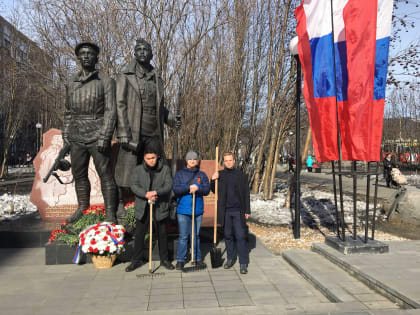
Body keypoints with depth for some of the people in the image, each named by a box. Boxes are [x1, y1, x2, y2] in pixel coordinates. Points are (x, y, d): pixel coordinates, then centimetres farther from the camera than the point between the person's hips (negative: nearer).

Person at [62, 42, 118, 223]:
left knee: (105, 174, -3)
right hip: (77, 137, 5)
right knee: (79, 174, 11)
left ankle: (110, 213, 4)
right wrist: (65, 135, 10)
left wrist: (104, 137, -17)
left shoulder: (106, 82, -3)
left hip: (97, 137, -5)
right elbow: (68, 112, 18)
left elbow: (110, 111, -9)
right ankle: (82, 208, 26)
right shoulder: (71, 83, 13)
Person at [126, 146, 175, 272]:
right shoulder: (138, 170, 3)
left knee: (162, 234, 10)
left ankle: (164, 259, 25)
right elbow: (134, 186, -7)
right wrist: (146, 194, -23)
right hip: (142, 207, 1)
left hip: (160, 207, 0)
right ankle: (136, 260, 21)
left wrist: (156, 192, -25)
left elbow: (169, 185, -8)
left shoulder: (165, 169, 1)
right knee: (139, 234, 6)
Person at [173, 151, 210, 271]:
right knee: (183, 236, -1)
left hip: (198, 210, 3)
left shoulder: (202, 175, 8)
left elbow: (207, 189, -3)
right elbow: (176, 189, -9)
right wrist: (189, 187, -21)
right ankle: (180, 260, 10)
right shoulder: (179, 174, 3)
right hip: (183, 210, -2)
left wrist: (197, 188, -22)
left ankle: (197, 258, 23)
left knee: (196, 235, 13)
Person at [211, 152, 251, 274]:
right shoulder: (220, 175, 6)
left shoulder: (241, 175, 2)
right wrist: (213, 180, -7)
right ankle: (230, 258, 26)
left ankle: (243, 263, 4)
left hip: (238, 210, -2)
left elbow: (246, 194, 4)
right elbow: (215, 191, 11)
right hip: (225, 211, 2)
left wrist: (247, 211, 0)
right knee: (228, 236, 11)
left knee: (240, 236, -3)